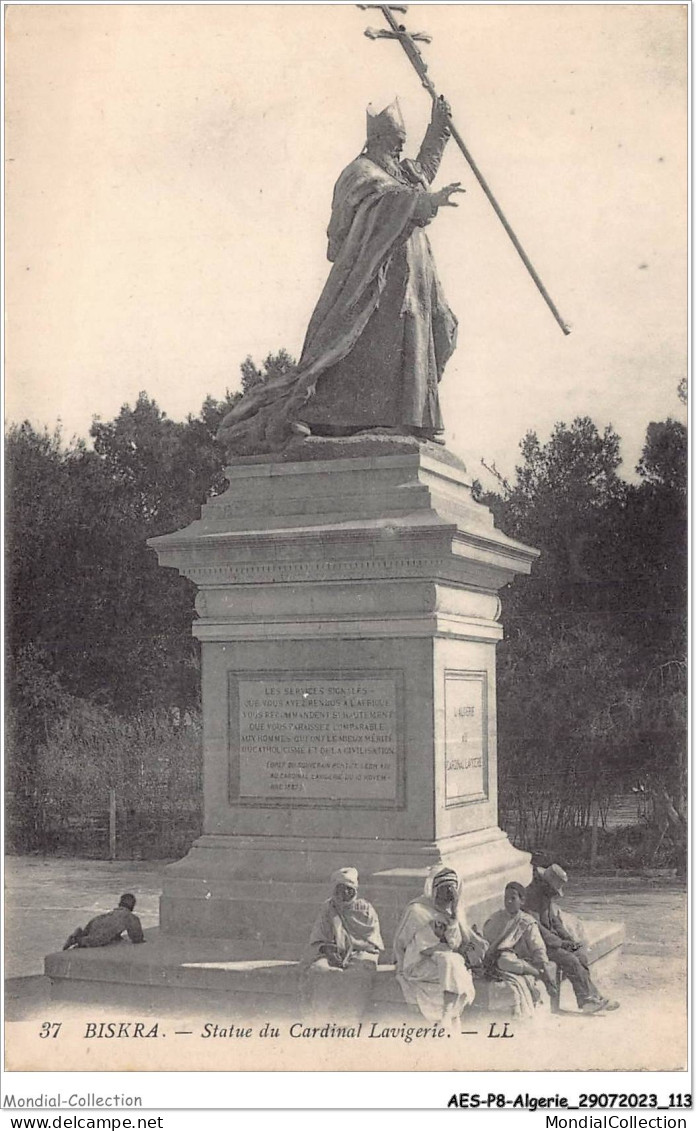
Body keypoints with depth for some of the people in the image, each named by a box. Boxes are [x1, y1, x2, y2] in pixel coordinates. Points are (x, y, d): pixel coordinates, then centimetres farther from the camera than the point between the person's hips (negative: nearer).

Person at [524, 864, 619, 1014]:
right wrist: (560, 942, -19)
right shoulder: (532, 896, -20)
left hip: (552, 939, 9)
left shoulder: (550, 896, 9)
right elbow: (535, 927, -22)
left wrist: (568, 938, 1)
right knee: (570, 960, -22)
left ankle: (586, 1001, -9)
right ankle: (589, 997, -15)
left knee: (581, 955, -8)